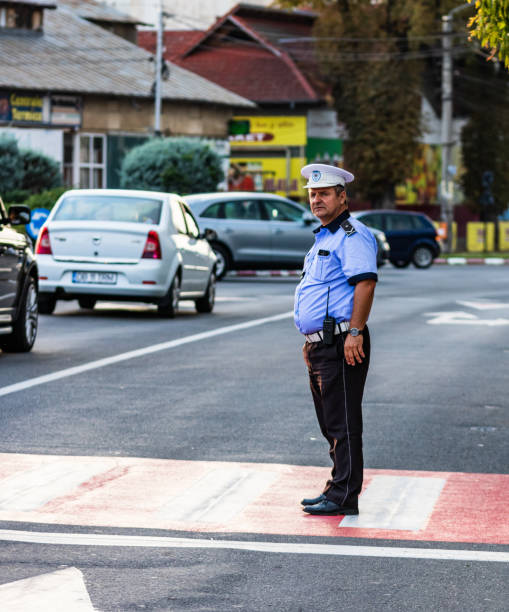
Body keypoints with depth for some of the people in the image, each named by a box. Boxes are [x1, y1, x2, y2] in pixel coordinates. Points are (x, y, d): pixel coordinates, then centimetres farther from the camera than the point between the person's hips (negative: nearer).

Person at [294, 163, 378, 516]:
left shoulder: (352, 235, -11)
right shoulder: (324, 237, 21)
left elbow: (365, 283, -21)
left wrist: (354, 332, -26)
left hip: (341, 343, -10)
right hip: (321, 345, 10)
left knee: (343, 423, -8)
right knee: (331, 423, 15)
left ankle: (344, 497, -6)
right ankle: (337, 491, 22)